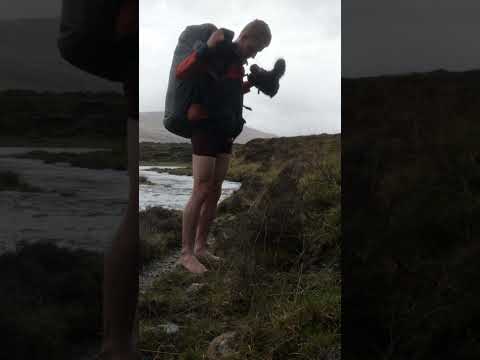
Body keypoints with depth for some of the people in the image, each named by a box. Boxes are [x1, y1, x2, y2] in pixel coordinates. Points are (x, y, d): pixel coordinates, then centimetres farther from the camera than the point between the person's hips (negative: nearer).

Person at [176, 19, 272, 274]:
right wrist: (207, 47, -35)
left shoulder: (236, 62, 17)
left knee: (215, 193, 7)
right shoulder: (216, 53, -11)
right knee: (201, 192, -12)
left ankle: (200, 247, 14)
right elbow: (181, 73, -24)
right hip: (205, 129, -9)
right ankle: (186, 253, -6)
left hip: (224, 133, 9)